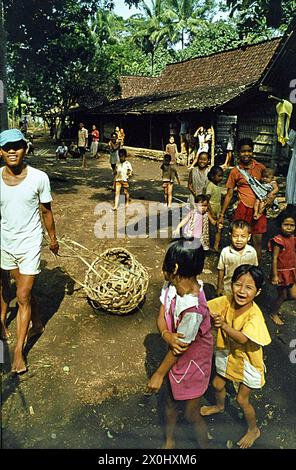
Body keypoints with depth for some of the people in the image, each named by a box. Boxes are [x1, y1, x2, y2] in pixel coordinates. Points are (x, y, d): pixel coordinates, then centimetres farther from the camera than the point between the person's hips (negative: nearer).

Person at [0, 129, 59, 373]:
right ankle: (37, 323, 44)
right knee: (25, 290, 20)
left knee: (23, 296, 0)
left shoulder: (39, 178, -13)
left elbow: (46, 211, -1)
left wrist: (53, 238, 8)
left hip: (30, 244, -3)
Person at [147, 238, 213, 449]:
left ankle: (205, 445, 46)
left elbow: (181, 348, -25)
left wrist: (159, 374, -10)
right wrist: (167, 335, -31)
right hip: (177, 358, 7)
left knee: (192, 415, 16)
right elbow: (161, 318, -8)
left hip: (193, 363, -7)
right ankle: (169, 442, 53)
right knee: (171, 403, 27)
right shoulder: (171, 287, -16)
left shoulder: (193, 309, -38)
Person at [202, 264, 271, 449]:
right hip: (228, 354, 5)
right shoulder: (226, 301, -21)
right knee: (218, 384, 25)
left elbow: (243, 338, -45)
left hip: (248, 361, -5)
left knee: (242, 399, 11)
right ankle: (220, 406, 60)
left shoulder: (255, 314, -34)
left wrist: (223, 325, -61)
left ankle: (254, 430, 41)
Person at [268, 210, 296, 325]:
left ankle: (276, 305, 37)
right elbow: (274, 258, -19)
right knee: (282, 296, 8)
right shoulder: (278, 240, -21)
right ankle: (274, 314, 33)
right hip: (281, 272, -7)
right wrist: (275, 275, -19)